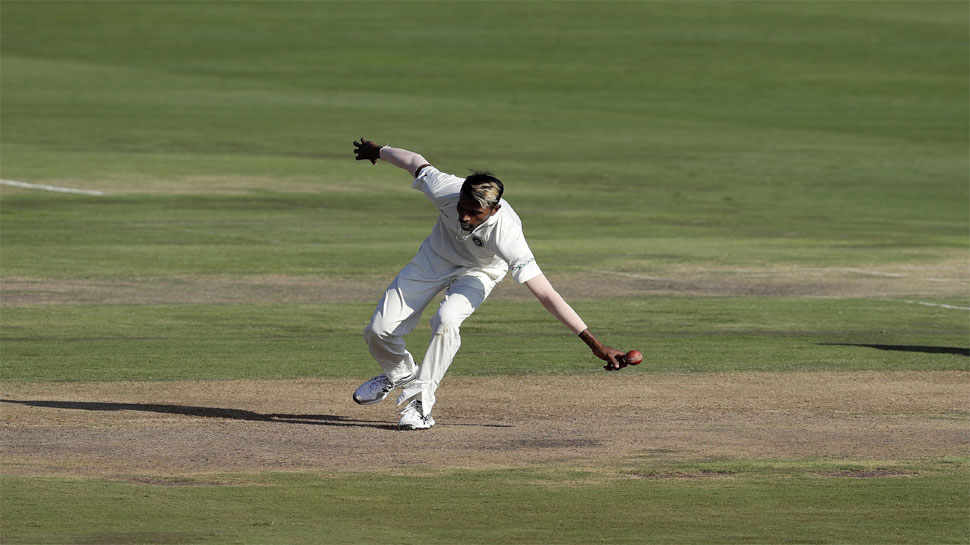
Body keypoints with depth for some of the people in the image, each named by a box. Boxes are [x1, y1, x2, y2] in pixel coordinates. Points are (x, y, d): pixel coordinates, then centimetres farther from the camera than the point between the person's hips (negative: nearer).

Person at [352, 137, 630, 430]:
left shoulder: (506, 232, -41)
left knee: (446, 321, -33)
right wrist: (377, 150, 10)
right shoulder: (445, 189, -35)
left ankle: (420, 403, -15)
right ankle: (402, 374, 30)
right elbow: (417, 162, -11)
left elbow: (545, 293, -44)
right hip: (435, 258, 3)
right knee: (379, 331, -4)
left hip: (478, 271, -3)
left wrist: (594, 343, -48)